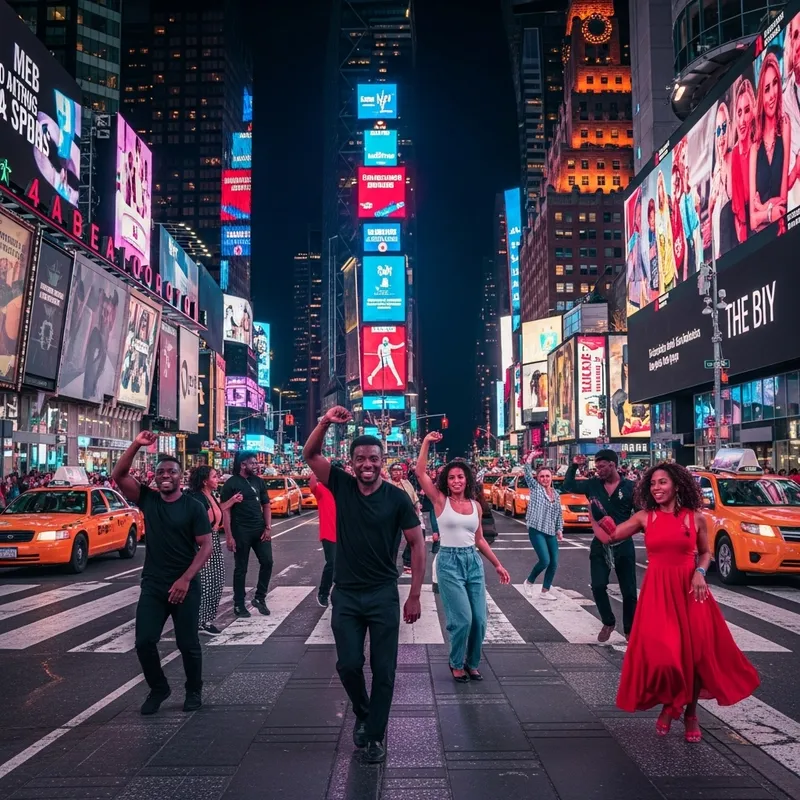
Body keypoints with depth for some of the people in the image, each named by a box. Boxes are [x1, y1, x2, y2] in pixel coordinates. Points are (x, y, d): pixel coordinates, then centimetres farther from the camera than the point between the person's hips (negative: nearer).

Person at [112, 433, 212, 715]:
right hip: (152, 585, 3)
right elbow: (119, 475, -9)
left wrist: (185, 579, -20)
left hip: (185, 585, -3)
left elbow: (206, 547, -10)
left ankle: (194, 691, 28)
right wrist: (137, 445, -21)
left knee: (188, 643, 5)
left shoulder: (193, 507, -6)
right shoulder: (147, 499, 3)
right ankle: (158, 689, 23)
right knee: (144, 641, -1)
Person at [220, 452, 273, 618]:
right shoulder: (231, 483, -7)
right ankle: (239, 604, 15)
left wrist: (268, 528, 1)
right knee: (241, 568, 4)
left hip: (260, 530, 5)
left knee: (267, 562, 1)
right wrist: (229, 536, -15)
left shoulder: (258, 481, 9)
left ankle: (259, 598, 17)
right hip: (241, 531, -5)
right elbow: (226, 511, -9)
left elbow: (266, 505, 13)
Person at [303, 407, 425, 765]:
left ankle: (375, 736, 21)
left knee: (383, 669, 4)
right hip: (346, 594, 2)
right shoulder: (341, 485, -3)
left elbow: (417, 545, -5)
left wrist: (414, 596, -8)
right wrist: (326, 422, -28)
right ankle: (362, 713, 35)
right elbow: (310, 454, -10)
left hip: (383, 595, -1)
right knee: (348, 664, 5)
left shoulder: (397, 498, -9)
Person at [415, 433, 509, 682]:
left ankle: (472, 663, 26)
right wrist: (426, 443, -17)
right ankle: (456, 664, 15)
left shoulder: (475, 506, 8)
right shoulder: (440, 501, -3)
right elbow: (420, 473, -13)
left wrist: (497, 564, 15)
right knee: (463, 619, -10)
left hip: (473, 562, 4)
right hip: (449, 562, -4)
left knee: (479, 619, 3)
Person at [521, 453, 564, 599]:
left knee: (554, 563, 3)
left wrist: (559, 530, 10)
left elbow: (559, 514, 17)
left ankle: (545, 590, 17)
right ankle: (529, 581, 11)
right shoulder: (535, 488, 1)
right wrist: (529, 459, -18)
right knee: (545, 561, -14)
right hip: (537, 530, -6)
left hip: (551, 532, 6)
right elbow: (527, 474, -12)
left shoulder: (556, 494, 13)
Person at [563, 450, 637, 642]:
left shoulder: (629, 487, -8)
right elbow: (567, 486, 9)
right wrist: (574, 465, -2)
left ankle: (630, 630, 21)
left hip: (624, 545, -2)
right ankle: (608, 622, 21)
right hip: (600, 544, 2)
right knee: (598, 586, -1)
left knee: (629, 591, 6)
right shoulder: (593, 485, 1)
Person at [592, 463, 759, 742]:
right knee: (660, 652, -6)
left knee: (695, 651, 4)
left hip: (689, 588, 0)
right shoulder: (644, 517, 0)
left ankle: (690, 713, 25)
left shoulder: (695, 518, 0)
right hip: (657, 591, 0)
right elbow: (608, 536, -1)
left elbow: (705, 552, 10)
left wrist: (700, 573, -8)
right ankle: (668, 705, 23)